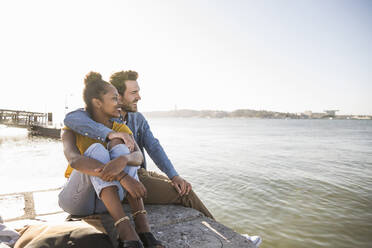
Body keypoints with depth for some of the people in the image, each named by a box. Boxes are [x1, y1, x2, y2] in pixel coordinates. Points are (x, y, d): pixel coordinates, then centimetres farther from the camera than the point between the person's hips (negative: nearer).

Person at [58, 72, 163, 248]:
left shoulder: (121, 130, 0)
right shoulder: (72, 129, -10)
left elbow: (138, 157, -21)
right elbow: (74, 160, -34)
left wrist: (122, 161, -46)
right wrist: (123, 177, -46)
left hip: (105, 202, 3)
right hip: (76, 200, -2)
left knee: (118, 145, -26)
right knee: (97, 149, -31)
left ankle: (143, 228, -35)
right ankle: (126, 233, -43)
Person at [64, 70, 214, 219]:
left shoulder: (138, 118, 7)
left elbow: (154, 148, -2)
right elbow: (71, 118, -32)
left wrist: (174, 176, -15)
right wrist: (110, 133, -44)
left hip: (141, 173, 7)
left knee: (184, 188, -1)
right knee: (182, 194, -12)